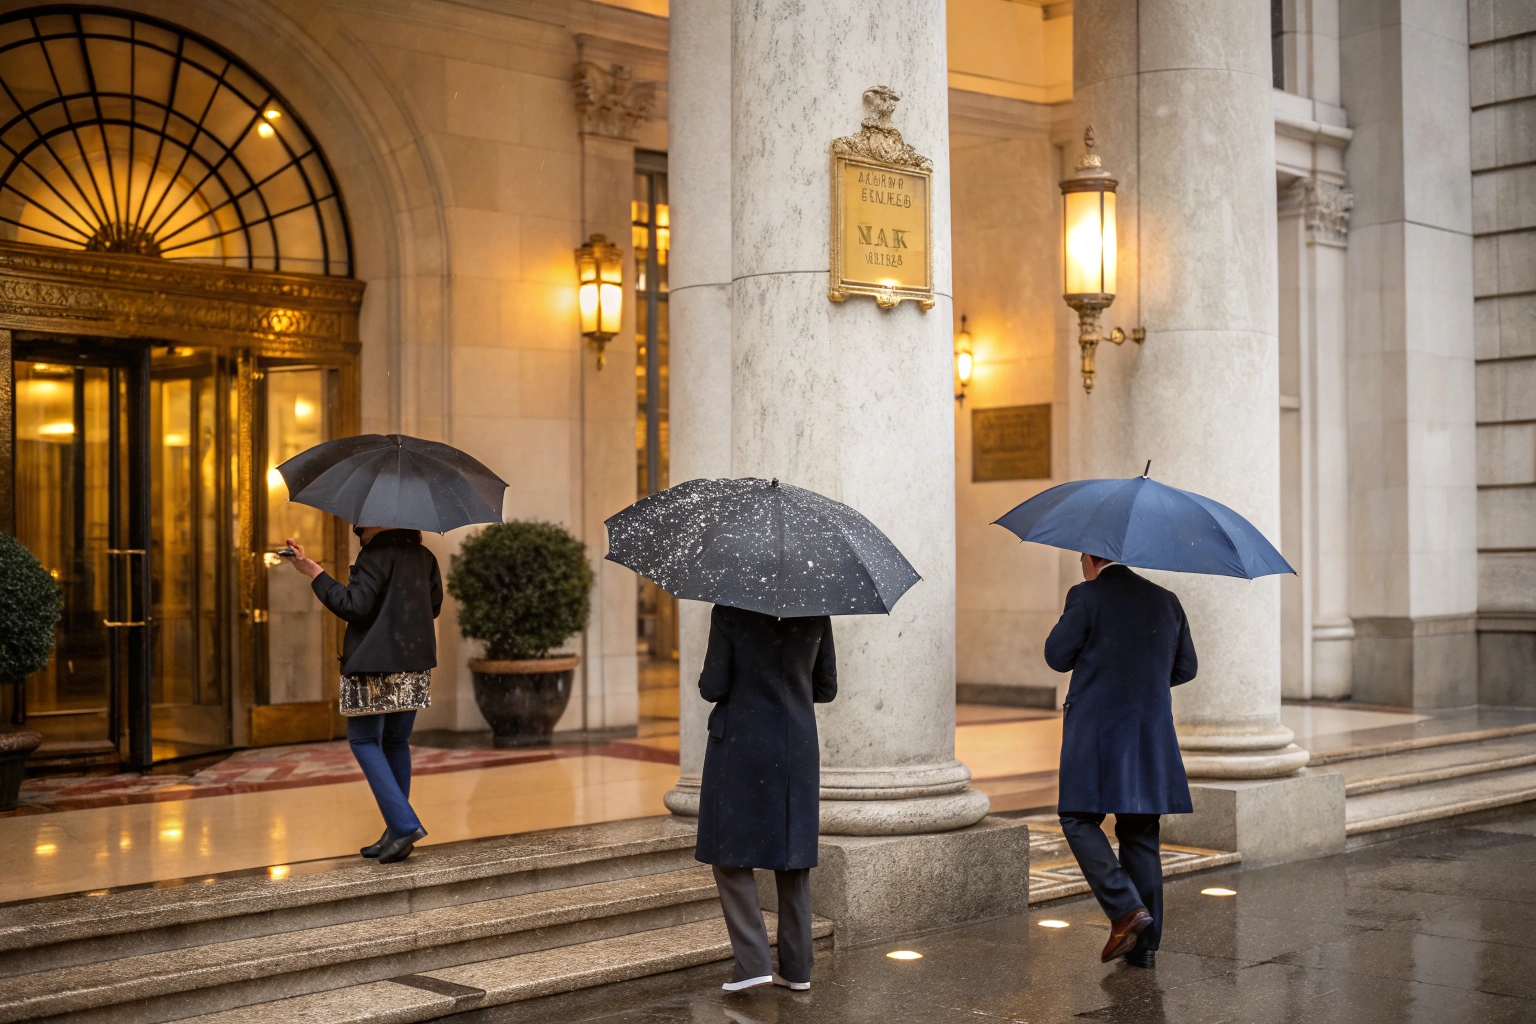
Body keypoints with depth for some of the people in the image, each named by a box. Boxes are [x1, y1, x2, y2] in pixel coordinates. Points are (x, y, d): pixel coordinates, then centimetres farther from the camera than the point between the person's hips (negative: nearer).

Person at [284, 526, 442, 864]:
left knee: (363, 741, 3)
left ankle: (404, 824, -11)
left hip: (375, 666, -7)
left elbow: (355, 606, -17)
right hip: (415, 665, 7)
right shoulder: (423, 555, 10)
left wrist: (313, 571, -12)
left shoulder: (376, 554, -12)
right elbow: (434, 605, 18)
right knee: (396, 742, 14)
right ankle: (396, 835, 15)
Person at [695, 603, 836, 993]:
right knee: (793, 858, 12)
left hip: (741, 747, -4)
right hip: (799, 750, 4)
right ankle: (796, 968, 16)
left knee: (731, 853, 6)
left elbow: (713, 688, -12)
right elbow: (826, 688, 7)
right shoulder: (815, 614, 0)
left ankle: (754, 961, -1)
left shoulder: (730, 613, -12)